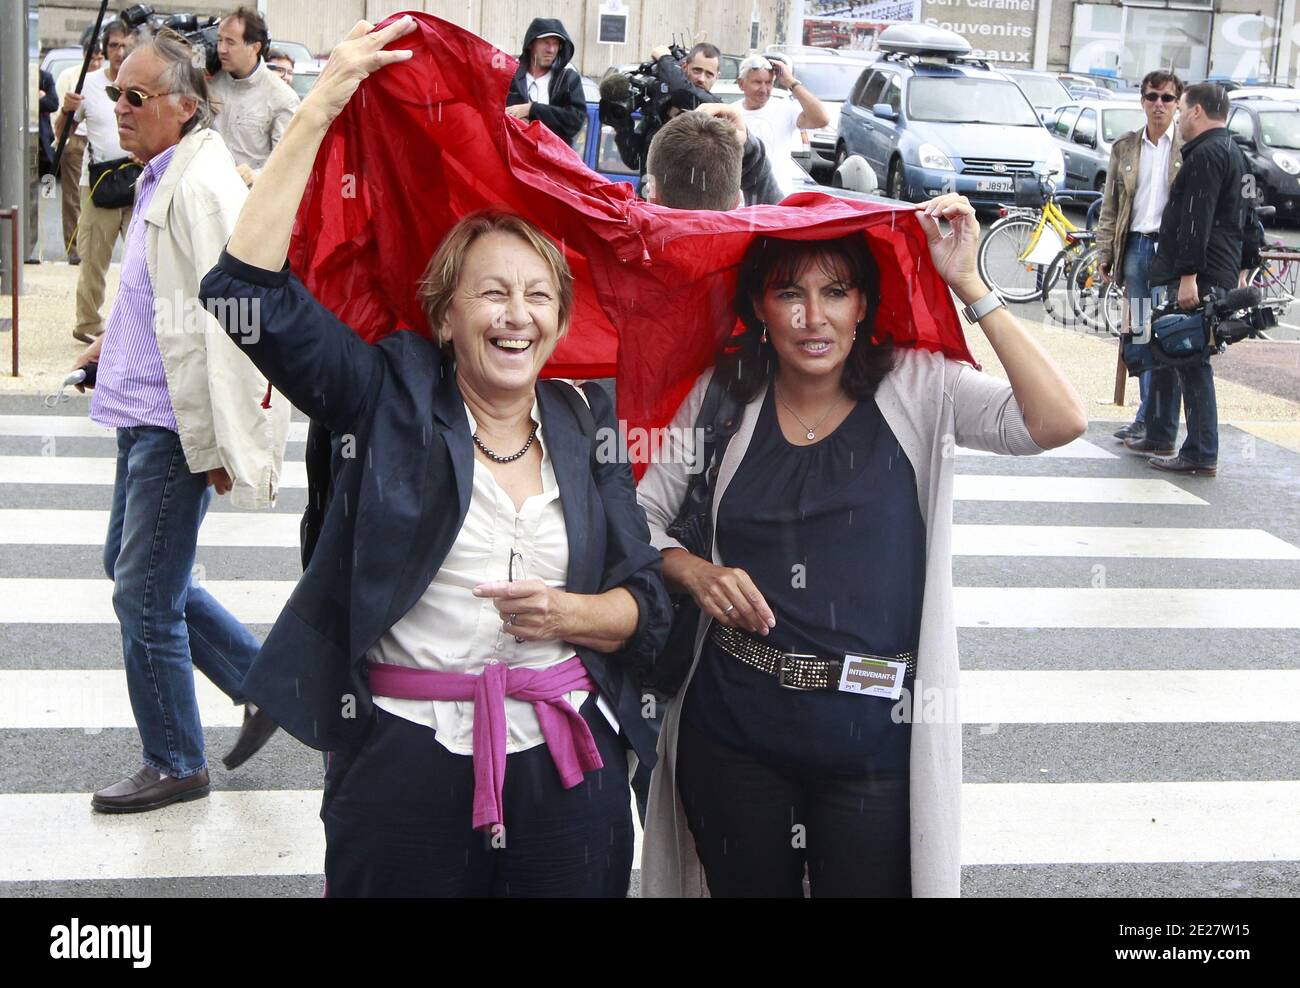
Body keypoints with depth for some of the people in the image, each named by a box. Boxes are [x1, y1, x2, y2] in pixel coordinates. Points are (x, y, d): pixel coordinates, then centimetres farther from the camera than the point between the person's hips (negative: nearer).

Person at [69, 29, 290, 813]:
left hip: (178, 423, -10)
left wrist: (219, 444, -23)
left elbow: (226, 314, -24)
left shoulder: (203, 186, -19)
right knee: (133, 568, 19)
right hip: (145, 415, 10)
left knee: (145, 594, 0)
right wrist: (119, 339, 16)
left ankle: (175, 764, 18)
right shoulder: (162, 177, 12)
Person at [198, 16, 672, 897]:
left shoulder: (585, 424, 7)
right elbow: (248, 288, -15)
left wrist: (571, 614, -13)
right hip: (406, 765, -3)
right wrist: (321, 108, -18)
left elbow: (647, 607, 9)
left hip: (567, 770, 3)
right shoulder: (396, 398, -2)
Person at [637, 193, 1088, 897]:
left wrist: (967, 284, -19)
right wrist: (694, 571, -12)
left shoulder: (917, 390, -6)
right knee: (747, 884, 19)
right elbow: (641, 515, 8)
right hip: (734, 728, 2)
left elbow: (1058, 422, -20)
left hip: (873, 735, -2)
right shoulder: (721, 397, 0)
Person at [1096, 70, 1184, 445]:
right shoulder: (1124, 147, 12)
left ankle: (1153, 419, -1)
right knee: (1140, 336, 7)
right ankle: (1149, 419, 15)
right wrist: (1105, 255, 7)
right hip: (1135, 247, 4)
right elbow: (1110, 206, 14)